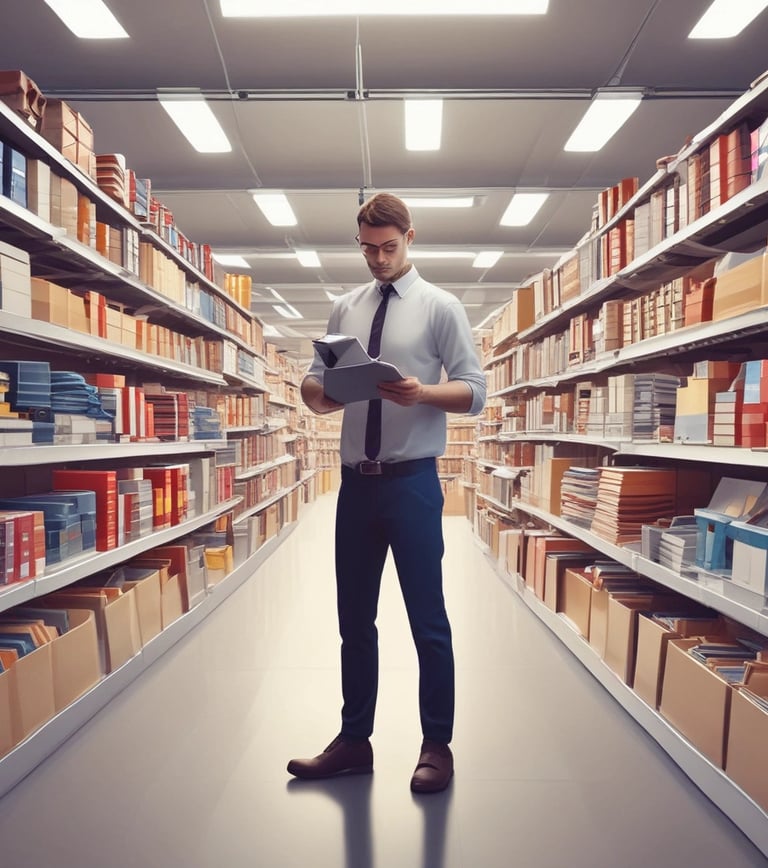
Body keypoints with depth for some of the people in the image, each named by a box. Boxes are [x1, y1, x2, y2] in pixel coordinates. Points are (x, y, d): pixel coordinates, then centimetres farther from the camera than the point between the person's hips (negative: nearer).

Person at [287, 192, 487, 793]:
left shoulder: (440, 307, 0)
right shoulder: (344, 309, 13)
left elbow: (474, 392, -5)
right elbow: (315, 390, 12)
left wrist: (421, 393, -24)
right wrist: (322, 389, -12)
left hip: (412, 480, -4)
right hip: (356, 481, 5)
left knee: (428, 620, 5)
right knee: (354, 619, 14)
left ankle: (437, 746, 24)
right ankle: (354, 741, 32)